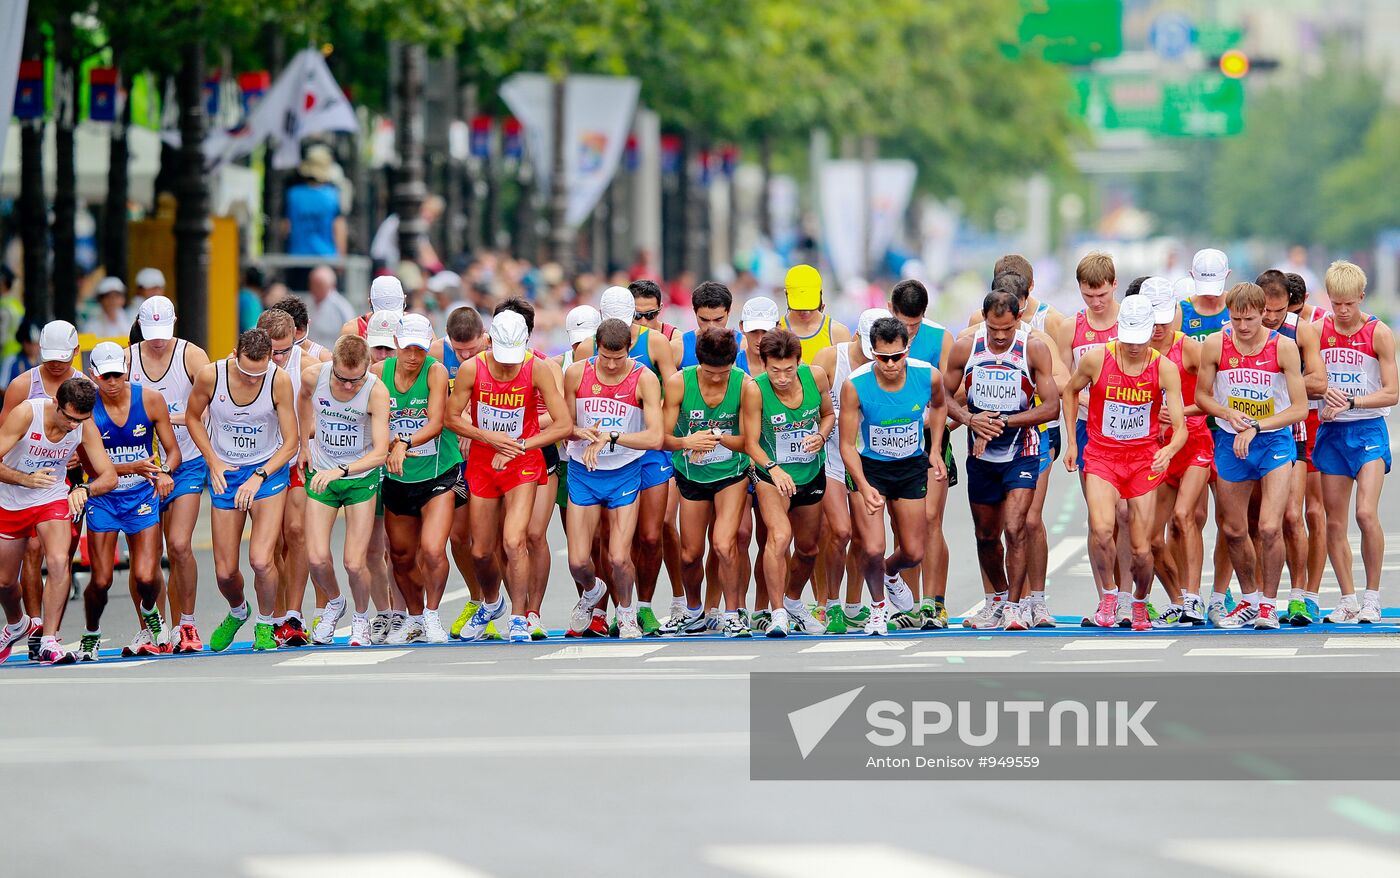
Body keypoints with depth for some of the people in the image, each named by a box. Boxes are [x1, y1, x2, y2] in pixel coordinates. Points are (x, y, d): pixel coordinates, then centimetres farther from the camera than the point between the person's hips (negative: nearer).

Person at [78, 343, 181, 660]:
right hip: (103, 499, 0)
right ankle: (91, 635, 24)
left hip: (142, 495, 0)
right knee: (101, 581, -7)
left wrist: (165, 473, -23)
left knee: (146, 577, -12)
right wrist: (133, 467, -29)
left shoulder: (150, 399, -8)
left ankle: (150, 615, 24)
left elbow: (173, 451, -1)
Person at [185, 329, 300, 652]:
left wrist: (259, 477, -20)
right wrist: (214, 463, -4)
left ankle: (265, 625, 10)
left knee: (261, 561, -19)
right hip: (225, 475, 2)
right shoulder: (210, 376, -16)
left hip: (268, 470, -2)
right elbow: (193, 418, 4)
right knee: (225, 571, 3)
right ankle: (237, 612, 38)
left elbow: (290, 443, -9)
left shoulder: (280, 381, -18)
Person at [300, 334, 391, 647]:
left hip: (362, 477, -2)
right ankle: (333, 603, 22)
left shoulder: (377, 391, -25)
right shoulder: (313, 376, -16)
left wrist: (341, 470, -40)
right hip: (321, 474, 2)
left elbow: (380, 452, -28)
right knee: (317, 558, -10)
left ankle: (361, 618, 21)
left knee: (355, 563, -8)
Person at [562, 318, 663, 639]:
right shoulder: (576, 374, -6)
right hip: (583, 472, 2)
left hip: (624, 475, -2)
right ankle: (592, 592, 34)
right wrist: (584, 433, -20)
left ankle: (626, 614, 20)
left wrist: (608, 437, -30)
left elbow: (655, 437, -23)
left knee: (619, 557, -11)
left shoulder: (644, 379, -14)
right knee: (578, 561, -3)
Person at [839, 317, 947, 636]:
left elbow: (938, 406, 9)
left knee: (913, 553, 7)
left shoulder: (928, 376, -18)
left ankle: (891, 574, 46)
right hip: (869, 466, -3)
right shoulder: (855, 385, -27)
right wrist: (864, 487, -33)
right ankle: (877, 607, 16)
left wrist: (935, 450, 2)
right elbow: (847, 444, -20)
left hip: (911, 465, 3)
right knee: (872, 550, -15)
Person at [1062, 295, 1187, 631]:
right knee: (1101, 529, -25)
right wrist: (1071, 442, 9)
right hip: (1101, 455, -1)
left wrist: (1169, 449, -33)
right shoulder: (1096, 359, -10)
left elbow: (1180, 427, -11)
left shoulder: (1165, 369, -10)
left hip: (1144, 458, 1)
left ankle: (1140, 602, 31)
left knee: (1141, 549, 0)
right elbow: (1070, 391, 12)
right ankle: (1108, 594, 1)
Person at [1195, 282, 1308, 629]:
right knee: (1234, 530, 9)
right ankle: (1249, 599, 29)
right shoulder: (1215, 346, -7)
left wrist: (1255, 426, -19)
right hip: (1230, 443, 3)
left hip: (1274, 440, -3)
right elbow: (1202, 396, 5)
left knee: (1270, 527, -15)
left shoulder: (1284, 347, -13)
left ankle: (1268, 603, 1)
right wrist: (1230, 414, -15)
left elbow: (1300, 408, -11)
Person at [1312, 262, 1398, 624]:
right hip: (1331, 431, 4)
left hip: (1368, 430, -4)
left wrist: (1350, 402, -17)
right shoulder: (1318, 331, 4)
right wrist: (1324, 391, -11)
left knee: (1366, 513, -18)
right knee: (1334, 522, 3)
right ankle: (1348, 600, 13)